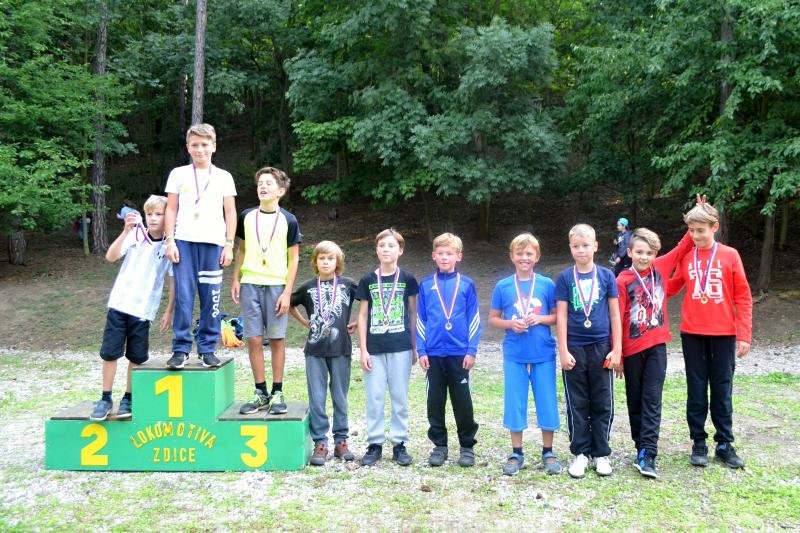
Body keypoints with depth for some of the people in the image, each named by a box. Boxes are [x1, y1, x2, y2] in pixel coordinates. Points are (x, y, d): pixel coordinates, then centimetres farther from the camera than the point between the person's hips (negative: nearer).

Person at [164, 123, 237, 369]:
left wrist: (229, 245, 2)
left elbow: (230, 213, 10)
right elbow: (171, 210, 9)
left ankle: (207, 349, 10)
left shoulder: (224, 177, 11)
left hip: (213, 243, 0)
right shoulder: (178, 174, 11)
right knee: (183, 296, -6)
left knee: (211, 298, 0)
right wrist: (170, 241, -1)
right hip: (184, 242, 0)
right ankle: (181, 349, 2)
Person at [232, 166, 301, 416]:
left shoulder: (288, 220, -2)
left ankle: (277, 393, 11)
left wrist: (287, 292, -7)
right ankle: (261, 393, 12)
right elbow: (241, 250, 16)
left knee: (277, 339, 2)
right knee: (253, 339, 2)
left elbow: (293, 258, 0)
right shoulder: (247, 216, 7)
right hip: (250, 285, 2)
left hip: (277, 286, -2)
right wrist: (235, 279, 7)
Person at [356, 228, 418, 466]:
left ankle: (399, 443, 17)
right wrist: (363, 350, -1)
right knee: (374, 398, 5)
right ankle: (375, 444, 16)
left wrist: (414, 347, 4)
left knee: (400, 398, 6)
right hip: (374, 349, 1)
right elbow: (363, 316, 4)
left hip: (401, 348, 0)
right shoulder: (368, 280, 2)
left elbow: (412, 313, 6)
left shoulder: (407, 279, 1)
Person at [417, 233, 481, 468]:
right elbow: (420, 320, 6)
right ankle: (439, 445, 21)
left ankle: (467, 446, 18)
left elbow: (474, 320, 1)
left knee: (463, 402, 5)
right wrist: (421, 351, 0)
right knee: (435, 402, 8)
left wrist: (471, 351, -5)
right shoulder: (426, 285, 4)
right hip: (433, 354, 2)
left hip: (459, 354, -1)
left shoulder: (466, 284, 1)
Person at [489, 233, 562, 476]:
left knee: (547, 402, 6)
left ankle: (548, 452, 22)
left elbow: (558, 316, 5)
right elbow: (493, 319, 7)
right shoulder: (503, 286, 1)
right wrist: (510, 323, -12)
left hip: (543, 354, 0)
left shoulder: (547, 284, 0)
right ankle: (516, 453, 21)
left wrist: (540, 319, -14)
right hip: (514, 355, 1)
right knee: (514, 403, 7)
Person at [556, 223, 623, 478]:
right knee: (577, 404, 7)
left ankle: (601, 454, 19)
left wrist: (617, 349, -1)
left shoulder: (606, 276, 1)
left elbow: (615, 314, 3)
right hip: (575, 348, 0)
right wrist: (563, 350, -7)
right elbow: (561, 315, -2)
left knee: (603, 404, 7)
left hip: (601, 347, 1)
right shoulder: (565, 278, 0)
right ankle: (580, 453, 18)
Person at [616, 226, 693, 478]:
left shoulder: (660, 268, 1)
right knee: (635, 401, 10)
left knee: (652, 401, -2)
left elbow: (683, 247, 11)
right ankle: (642, 447, 22)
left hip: (657, 346, 2)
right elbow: (617, 319, -8)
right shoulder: (623, 281, -10)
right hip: (632, 349, -2)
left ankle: (647, 455, -3)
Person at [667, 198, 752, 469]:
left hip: (723, 334, -1)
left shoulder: (730, 255, -3)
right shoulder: (686, 257, 3)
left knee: (722, 389, 8)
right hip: (692, 334, 2)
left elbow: (743, 297, -2)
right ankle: (699, 443, 18)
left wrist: (744, 335, -7)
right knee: (696, 390, 8)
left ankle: (725, 444, 19)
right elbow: (671, 286, 16)